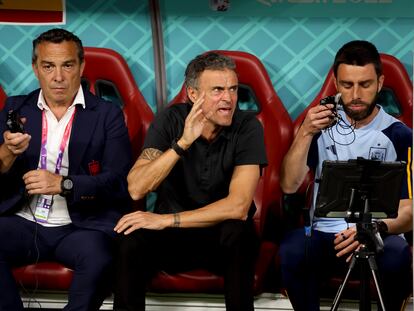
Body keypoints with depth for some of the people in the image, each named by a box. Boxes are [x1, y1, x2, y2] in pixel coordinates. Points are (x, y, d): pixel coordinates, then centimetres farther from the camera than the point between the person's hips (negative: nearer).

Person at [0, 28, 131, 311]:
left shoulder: (107, 115, 4)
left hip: (79, 226, -2)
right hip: (23, 223, 2)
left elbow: (120, 181, -5)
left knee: (99, 258, -34)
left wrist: (64, 184, -20)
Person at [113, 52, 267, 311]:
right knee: (133, 237, -29)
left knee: (239, 232, -34)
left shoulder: (247, 127, -14)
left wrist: (166, 220, -24)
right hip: (171, 235, 1)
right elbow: (136, 190, -21)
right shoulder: (171, 120, -10)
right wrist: (183, 142, -31)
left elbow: (238, 207, -23)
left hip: (223, 236, -1)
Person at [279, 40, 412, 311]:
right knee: (292, 250, -32)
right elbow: (289, 185, -2)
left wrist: (375, 229, -27)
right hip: (326, 233, 2)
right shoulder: (323, 125, 8)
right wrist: (306, 133, -15)